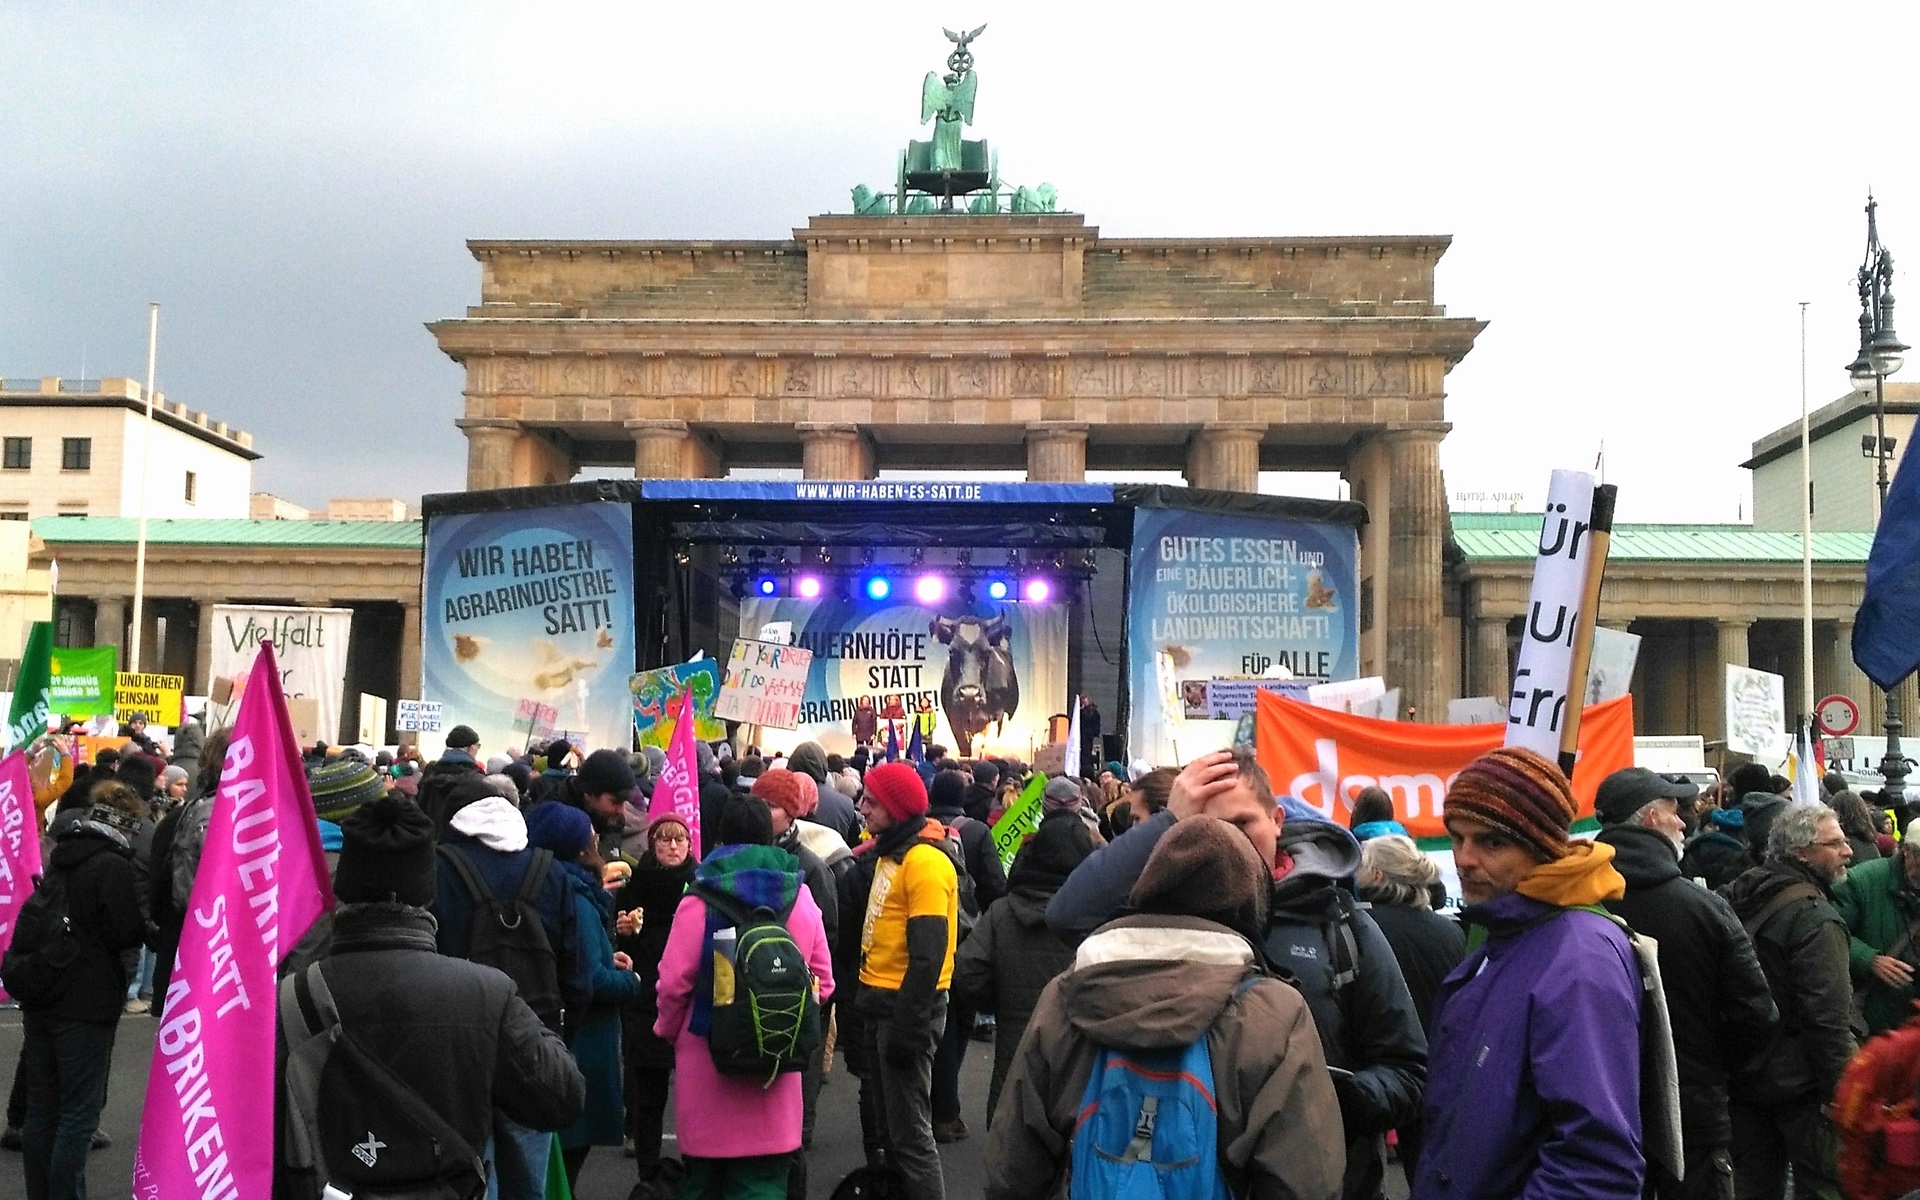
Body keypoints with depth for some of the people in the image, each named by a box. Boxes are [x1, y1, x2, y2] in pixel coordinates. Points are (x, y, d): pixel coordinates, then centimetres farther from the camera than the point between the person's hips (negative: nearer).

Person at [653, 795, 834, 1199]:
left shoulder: (701, 900, -9)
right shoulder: (800, 897, 1)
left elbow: (674, 981, -10)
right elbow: (822, 979, 5)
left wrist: (667, 1029, 8)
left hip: (708, 1059, -2)